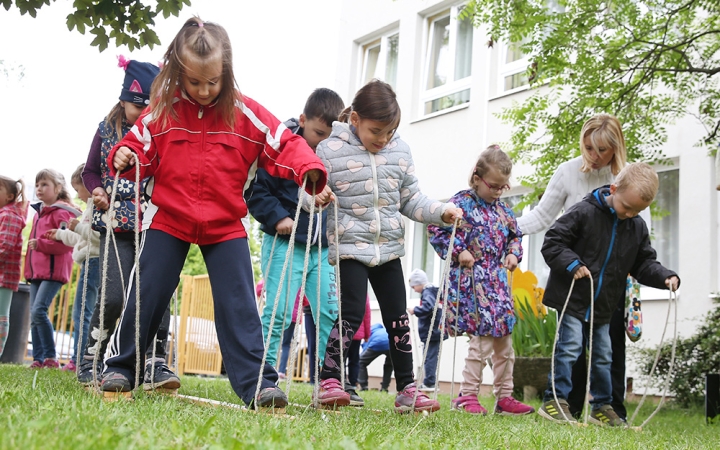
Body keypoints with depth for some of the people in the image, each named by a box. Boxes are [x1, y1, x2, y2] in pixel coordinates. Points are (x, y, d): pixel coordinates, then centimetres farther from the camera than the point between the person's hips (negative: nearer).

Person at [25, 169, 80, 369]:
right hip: (36, 271, 9)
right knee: (34, 316, 5)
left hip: (53, 271, -9)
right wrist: (28, 269, 20)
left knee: (38, 310, -18)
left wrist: (40, 244, -21)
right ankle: (38, 359, 9)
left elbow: (66, 243, -17)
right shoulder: (38, 213, 19)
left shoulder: (62, 213, -8)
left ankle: (51, 358, -11)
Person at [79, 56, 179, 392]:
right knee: (114, 296, -7)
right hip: (117, 224, 0)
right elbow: (90, 171, 17)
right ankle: (89, 363, 11)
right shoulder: (107, 130, 6)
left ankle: (155, 365, 1)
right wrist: (98, 192, -3)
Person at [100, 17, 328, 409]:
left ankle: (257, 383, -3)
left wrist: (310, 170, -26)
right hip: (168, 220, 1)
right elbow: (141, 148, 5)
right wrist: (125, 157, -18)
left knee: (238, 304, -4)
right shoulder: (162, 110, -4)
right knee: (146, 295, 5)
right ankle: (118, 368, 21)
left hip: (226, 226, 0)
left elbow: (285, 145, -8)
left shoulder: (245, 113, -6)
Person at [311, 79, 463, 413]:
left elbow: (411, 200, 12)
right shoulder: (331, 150, -7)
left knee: (398, 319, 8)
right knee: (352, 314, -14)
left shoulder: (400, 151, 6)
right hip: (351, 246, -5)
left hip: (389, 247, 5)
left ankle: (407, 390, 17)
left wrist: (442, 211, -2)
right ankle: (328, 382, -3)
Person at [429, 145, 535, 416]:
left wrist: (513, 254, 6)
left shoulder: (503, 209, 12)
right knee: (483, 338, -11)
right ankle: (467, 396, 1)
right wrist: (458, 251, -17)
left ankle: (504, 397, 19)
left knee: (504, 340, 9)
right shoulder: (461, 203, -7)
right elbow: (436, 231, -10)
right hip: (470, 280, -7)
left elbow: (514, 236, 25)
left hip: (497, 282, 7)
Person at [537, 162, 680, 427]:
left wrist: (665, 277, -9)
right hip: (573, 297, -6)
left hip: (603, 305, 6)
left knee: (603, 355, 12)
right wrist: (572, 263, -26)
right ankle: (554, 402, -1)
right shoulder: (584, 212, -14)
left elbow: (644, 264, 8)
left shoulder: (637, 228, 3)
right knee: (570, 347, -10)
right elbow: (552, 243, -12)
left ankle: (601, 407, 23)